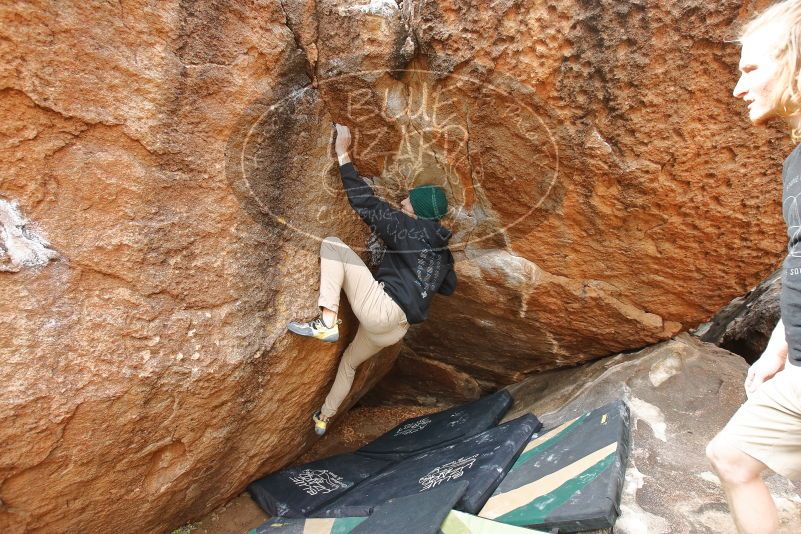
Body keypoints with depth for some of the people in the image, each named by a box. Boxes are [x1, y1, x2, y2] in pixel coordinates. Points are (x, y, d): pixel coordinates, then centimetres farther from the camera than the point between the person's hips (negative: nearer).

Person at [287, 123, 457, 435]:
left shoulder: (408, 228, -5)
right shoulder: (442, 250, 16)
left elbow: (366, 203, -11)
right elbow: (448, 287, 27)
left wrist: (342, 154, -6)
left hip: (381, 307, -9)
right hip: (395, 327, 9)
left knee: (332, 245, -10)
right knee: (350, 361, 35)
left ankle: (326, 322, -19)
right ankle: (323, 419, 50)